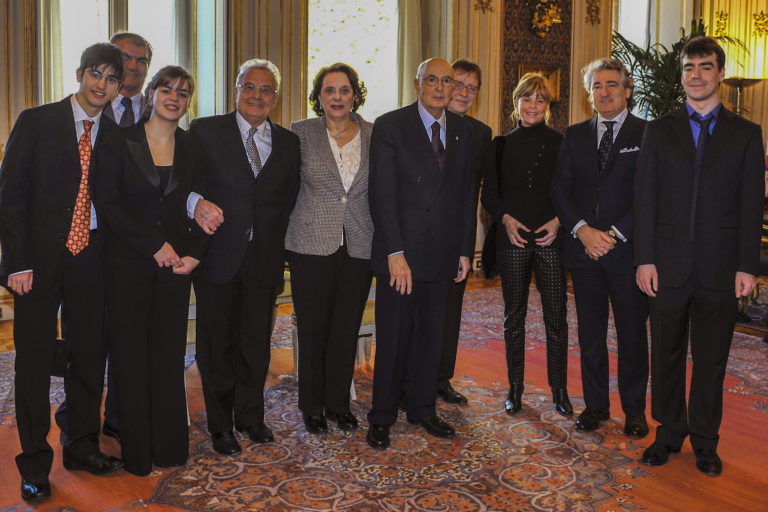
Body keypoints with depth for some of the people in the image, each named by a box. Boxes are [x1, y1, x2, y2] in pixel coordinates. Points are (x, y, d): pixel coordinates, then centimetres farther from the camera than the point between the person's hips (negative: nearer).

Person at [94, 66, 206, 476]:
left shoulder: (192, 149, 8)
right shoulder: (120, 143, -1)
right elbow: (108, 204, -7)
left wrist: (194, 254, -6)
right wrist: (155, 245, -12)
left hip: (175, 265, 2)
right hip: (128, 264, -2)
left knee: (170, 354, 6)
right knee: (131, 354, 4)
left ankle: (170, 446, 21)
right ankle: (136, 451, 18)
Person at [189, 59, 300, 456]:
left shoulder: (288, 142, 9)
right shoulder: (205, 131, 1)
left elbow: (289, 201, 10)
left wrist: (282, 248, 1)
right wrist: (196, 202, -26)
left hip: (265, 259, 3)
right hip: (217, 256, -2)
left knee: (257, 344, 12)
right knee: (217, 344, 9)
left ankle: (251, 416, 32)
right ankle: (221, 426, 26)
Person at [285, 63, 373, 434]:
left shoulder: (374, 135, 6)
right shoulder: (301, 132, 1)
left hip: (358, 247, 2)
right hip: (312, 246, -1)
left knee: (347, 329, 9)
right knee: (313, 329, 6)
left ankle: (339, 403, 26)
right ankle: (312, 406, 24)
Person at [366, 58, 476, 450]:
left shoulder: (462, 132, 10)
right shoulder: (390, 126, -5)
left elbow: (466, 194, 12)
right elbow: (381, 194, -11)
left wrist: (465, 250, 8)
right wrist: (394, 252, -17)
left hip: (441, 253, 4)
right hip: (400, 252, -4)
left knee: (432, 335, 12)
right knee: (392, 337, 4)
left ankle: (422, 408, 28)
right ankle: (382, 417, 19)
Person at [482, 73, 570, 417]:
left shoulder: (559, 143, 4)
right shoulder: (502, 145, 8)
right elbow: (489, 194, 9)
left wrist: (558, 221, -11)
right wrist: (506, 218, -8)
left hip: (551, 238, -1)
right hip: (512, 240, 1)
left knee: (556, 317, 0)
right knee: (514, 316, 7)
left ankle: (560, 391, 14)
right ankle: (515, 388, 19)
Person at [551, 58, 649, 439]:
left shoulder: (648, 135, -1)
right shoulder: (574, 136, 10)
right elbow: (560, 189, 5)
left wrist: (615, 235, -14)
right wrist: (582, 230, -9)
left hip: (627, 250, -3)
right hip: (584, 249, 3)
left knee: (632, 335, 6)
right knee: (590, 335, 10)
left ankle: (634, 410, 21)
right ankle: (595, 405, 23)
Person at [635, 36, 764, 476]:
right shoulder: (660, 131, 6)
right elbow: (645, 198, 2)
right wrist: (645, 259, -4)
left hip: (719, 269, 0)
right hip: (669, 264, 1)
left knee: (711, 359, 9)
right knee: (667, 354, 9)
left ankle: (705, 442, 23)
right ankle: (669, 433, 25)